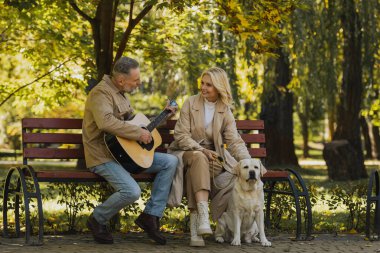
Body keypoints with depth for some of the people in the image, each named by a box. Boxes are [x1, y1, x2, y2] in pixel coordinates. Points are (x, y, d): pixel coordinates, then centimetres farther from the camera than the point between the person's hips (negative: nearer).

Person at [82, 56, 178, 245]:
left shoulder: (120, 94, 17)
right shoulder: (102, 92, -15)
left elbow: (133, 121, 31)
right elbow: (106, 122, -34)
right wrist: (139, 133, -27)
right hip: (103, 157, -10)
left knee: (170, 161, -2)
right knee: (132, 191, -31)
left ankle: (150, 216, -2)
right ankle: (97, 221, -3)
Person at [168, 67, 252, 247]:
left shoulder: (225, 111, 5)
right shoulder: (190, 103, -1)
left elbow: (234, 141, -6)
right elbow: (181, 135, -8)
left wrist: (247, 161, -23)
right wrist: (201, 150, -23)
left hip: (212, 156, 3)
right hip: (187, 152, -3)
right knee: (199, 159, -38)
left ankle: (195, 223, -27)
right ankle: (203, 217, -51)